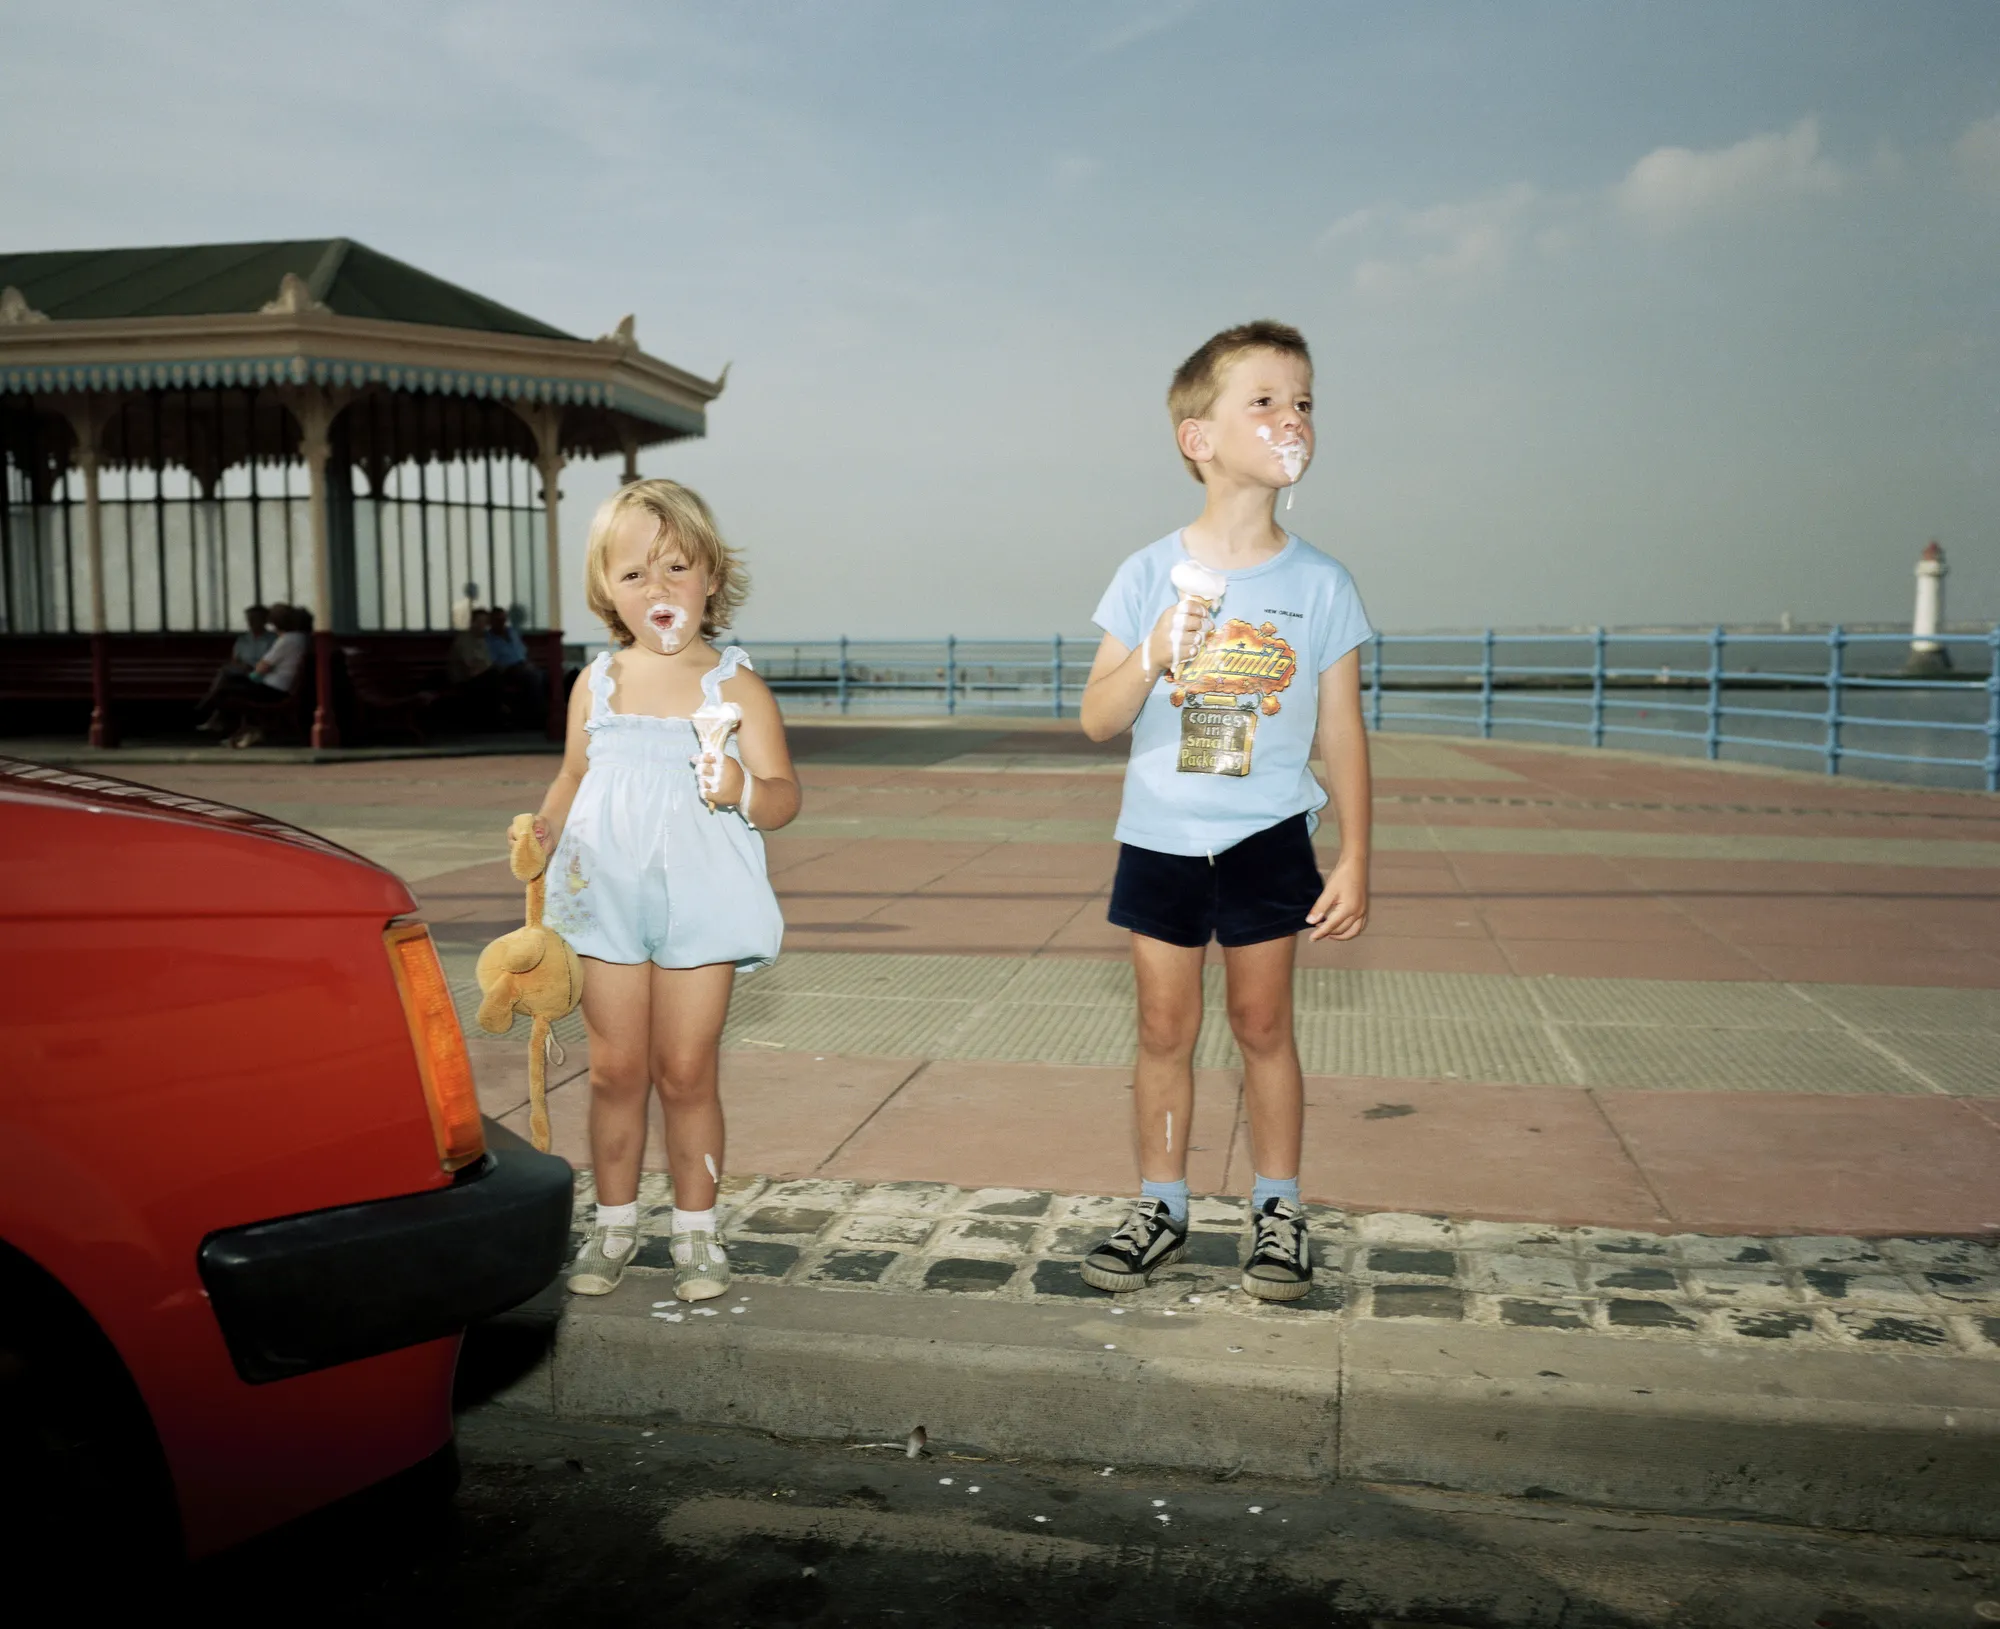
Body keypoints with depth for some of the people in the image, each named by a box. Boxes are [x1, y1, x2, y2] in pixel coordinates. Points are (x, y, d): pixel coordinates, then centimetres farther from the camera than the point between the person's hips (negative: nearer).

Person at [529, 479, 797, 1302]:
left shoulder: (734, 686, -4)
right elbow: (572, 779, 16)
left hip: (699, 904, -3)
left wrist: (742, 791, -29)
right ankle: (614, 1223, 26)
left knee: (685, 1074, 4)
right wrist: (540, 834, -3)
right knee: (615, 1071, 10)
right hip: (607, 902, 3)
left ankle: (696, 1228, 20)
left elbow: (783, 794, -7)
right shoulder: (597, 684, 7)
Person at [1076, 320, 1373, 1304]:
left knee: (1262, 1026, 8)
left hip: (1266, 842, 0)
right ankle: (1160, 1208, 24)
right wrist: (1153, 656, -22)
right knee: (1165, 1029, 9)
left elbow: (1342, 735, 0)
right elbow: (1097, 720, -3)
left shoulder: (1320, 585, -4)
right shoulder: (1150, 576, -4)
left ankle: (1277, 1209, 25)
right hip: (1159, 840, 1)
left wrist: (1355, 858, -2)